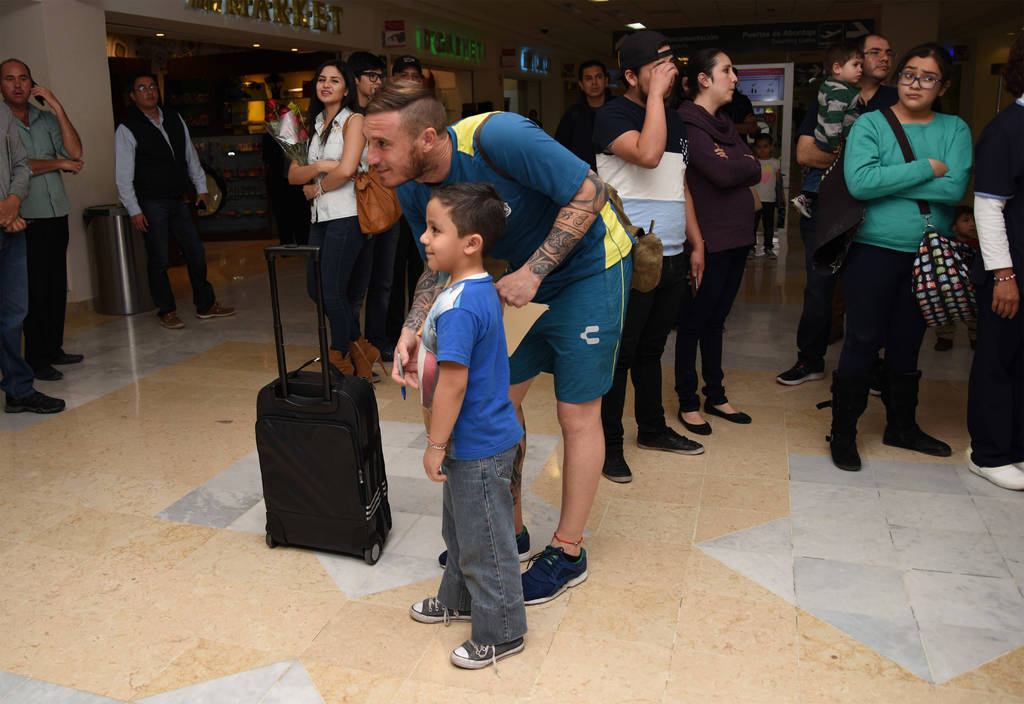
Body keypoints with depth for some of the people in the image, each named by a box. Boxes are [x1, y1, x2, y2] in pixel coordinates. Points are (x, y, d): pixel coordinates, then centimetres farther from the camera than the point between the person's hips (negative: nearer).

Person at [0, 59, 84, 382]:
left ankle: (53, 349, 19)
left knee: (57, 286, 9)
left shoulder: (46, 118, 12)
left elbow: (75, 152, -1)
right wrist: (60, 163, -3)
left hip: (56, 213, 5)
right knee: (35, 289, -3)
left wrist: (58, 108, -5)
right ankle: (36, 358, 5)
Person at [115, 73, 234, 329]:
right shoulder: (127, 130, -6)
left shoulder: (174, 119, 10)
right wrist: (134, 211, -12)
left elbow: (190, 155, 19)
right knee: (159, 260, 0)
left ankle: (205, 305, 20)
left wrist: (201, 188, 16)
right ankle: (167, 311, 14)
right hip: (151, 205, -5)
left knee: (196, 252, 8)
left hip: (178, 201, 5)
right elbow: (123, 176, -8)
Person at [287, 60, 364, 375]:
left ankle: (343, 358, 16)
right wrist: (319, 166, -11)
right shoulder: (312, 125, 16)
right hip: (318, 218, 8)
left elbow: (345, 170, -19)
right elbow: (293, 174, 8)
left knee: (333, 292, -4)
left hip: (345, 217, -8)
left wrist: (316, 189, -3)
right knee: (315, 288, 13)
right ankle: (356, 343, 31)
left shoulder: (354, 121, -5)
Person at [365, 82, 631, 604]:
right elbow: (440, 268, 3)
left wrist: (534, 272, -28)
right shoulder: (413, 191, -9)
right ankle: (510, 526, 28)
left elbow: (589, 192, -25)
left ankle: (568, 552, 16)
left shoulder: (496, 137, -31)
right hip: (521, 273, 7)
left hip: (589, 265, -7)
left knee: (577, 413, -1)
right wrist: (412, 331, -15)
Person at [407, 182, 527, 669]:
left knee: (484, 542, 7)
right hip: (473, 441, 10)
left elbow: (452, 382, -28)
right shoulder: (481, 290, 4)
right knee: (460, 529, 27)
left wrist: (435, 445, -18)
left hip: (479, 447, -10)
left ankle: (501, 634, 25)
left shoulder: (458, 308, -28)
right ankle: (458, 599, 48)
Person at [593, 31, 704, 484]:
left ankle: (652, 429, 31)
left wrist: (697, 245, 20)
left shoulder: (675, 120, 16)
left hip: (671, 257, 7)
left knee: (651, 348, 18)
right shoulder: (613, 115, -7)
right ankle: (608, 445, 11)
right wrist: (655, 94, -17)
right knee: (619, 353, 0)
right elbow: (648, 154, -27)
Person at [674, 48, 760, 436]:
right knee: (693, 322, 3)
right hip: (707, 240, -8)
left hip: (737, 238, 8)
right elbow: (722, 175, -22)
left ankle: (715, 396, 26)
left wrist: (732, 163, -10)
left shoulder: (724, 123, 16)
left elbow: (756, 171, 8)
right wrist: (744, 163, -3)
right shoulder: (687, 122, -11)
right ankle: (688, 403, 14)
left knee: (715, 321, 16)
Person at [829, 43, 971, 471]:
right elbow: (859, 182, -20)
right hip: (874, 249, -3)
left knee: (908, 342, 14)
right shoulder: (871, 124, -3)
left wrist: (887, 182, -15)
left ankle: (902, 426, 30)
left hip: (929, 255, 4)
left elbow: (955, 188, -12)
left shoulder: (955, 130, 6)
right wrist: (926, 169, -15)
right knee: (863, 340, -2)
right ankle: (843, 432, 10)